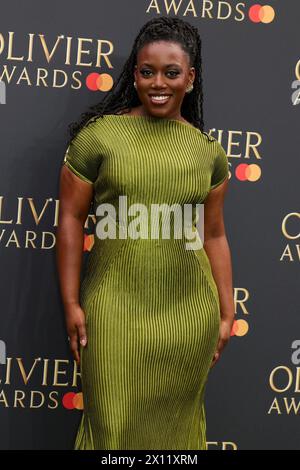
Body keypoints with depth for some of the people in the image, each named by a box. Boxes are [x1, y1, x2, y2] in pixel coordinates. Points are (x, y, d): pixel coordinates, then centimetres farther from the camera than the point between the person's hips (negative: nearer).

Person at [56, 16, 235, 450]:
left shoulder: (209, 151, 4)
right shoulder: (97, 135, -5)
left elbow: (214, 236, 9)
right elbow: (71, 220, -1)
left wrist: (226, 313, 10)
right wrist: (71, 303, -3)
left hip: (189, 313, 3)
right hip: (115, 308, -2)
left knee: (177, 418, 16)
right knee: (113, 422, 9)